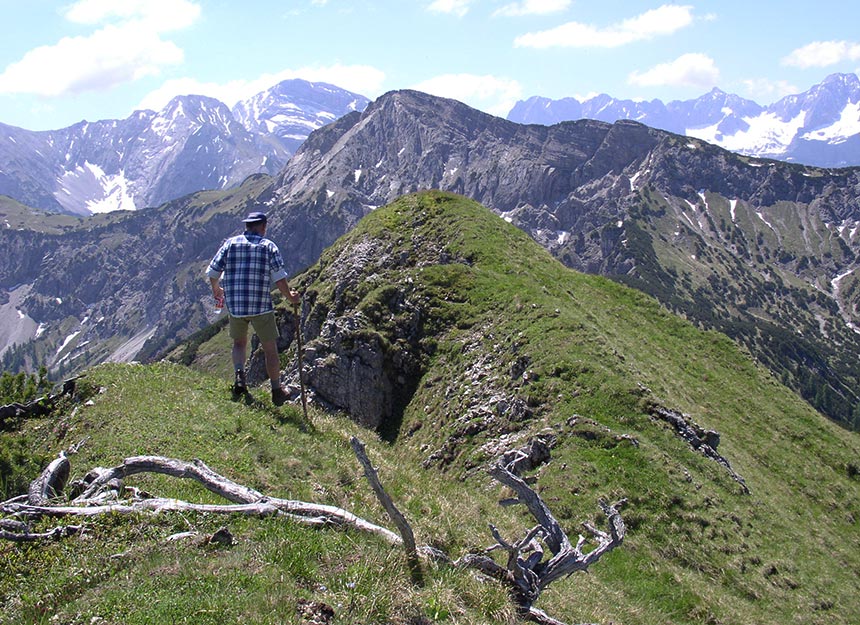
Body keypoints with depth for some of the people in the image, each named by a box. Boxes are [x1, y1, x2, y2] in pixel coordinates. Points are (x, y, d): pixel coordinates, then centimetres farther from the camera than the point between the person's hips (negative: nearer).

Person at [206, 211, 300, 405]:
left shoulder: (230, 244, 5)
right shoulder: (269, 246, -1)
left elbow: (212, 272, 4)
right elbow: (279, 278, -8)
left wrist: (216, 290, 25)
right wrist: (291, 297, 8)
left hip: (234, 306, 3)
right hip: (261, 307, -2)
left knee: (239, 342, 24)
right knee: (270, 348, 10)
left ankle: (239, 373, -1)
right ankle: (276, 391, 16)